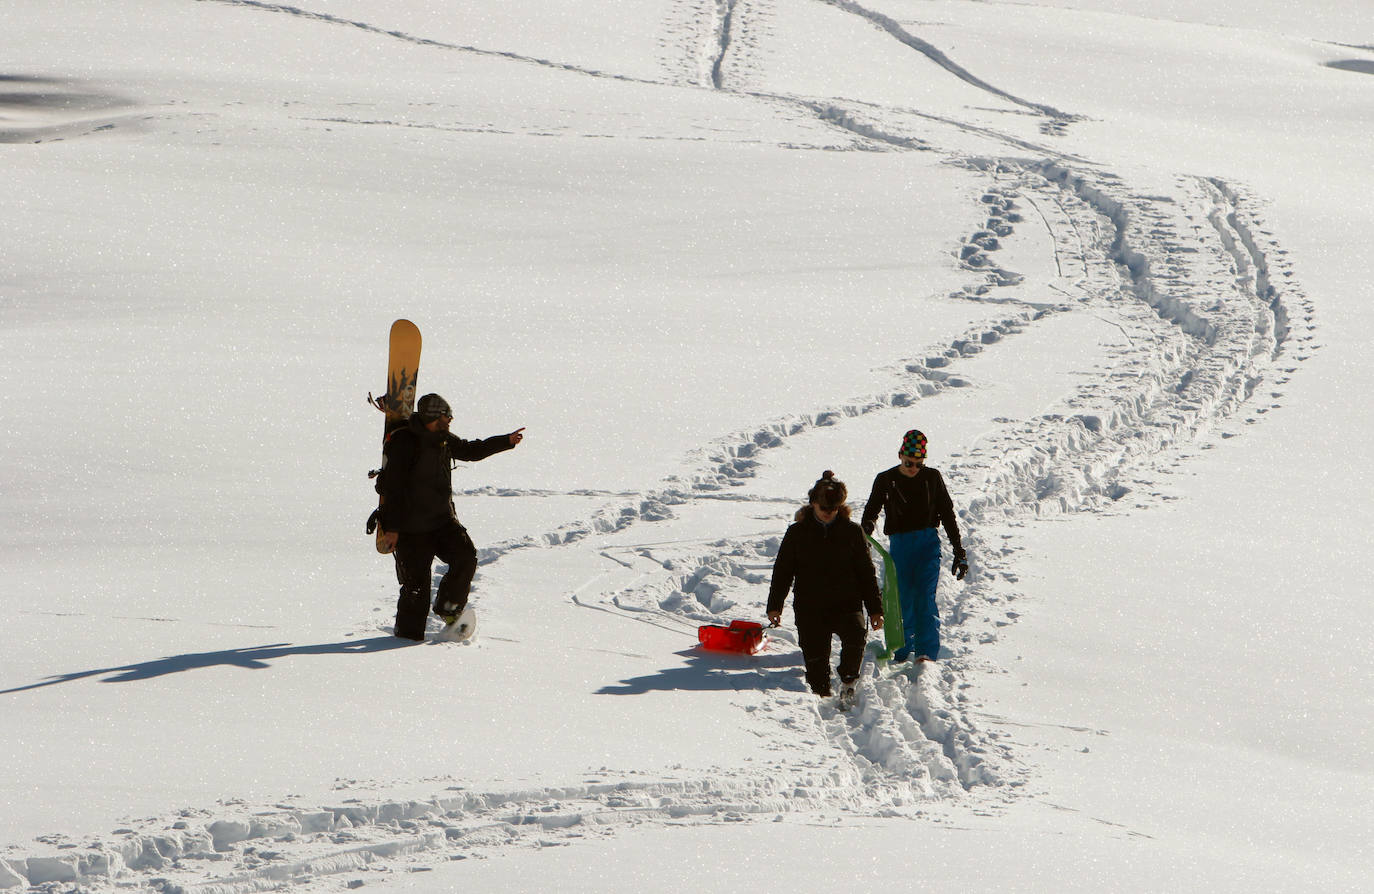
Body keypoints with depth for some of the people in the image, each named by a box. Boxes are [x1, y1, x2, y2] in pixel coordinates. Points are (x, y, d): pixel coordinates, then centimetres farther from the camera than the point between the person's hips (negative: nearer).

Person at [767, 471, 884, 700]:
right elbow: (782, 570, 10)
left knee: (856, 636, -29)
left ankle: (848, 681, -9)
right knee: (815, 658, -2)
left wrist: (875, 609, 6)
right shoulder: (798, 532, 5)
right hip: (809, 606, 1)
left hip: (846, 603, -1)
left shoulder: (852, 532, 4)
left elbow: (866, 572, 9)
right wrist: (774, 605, 3)